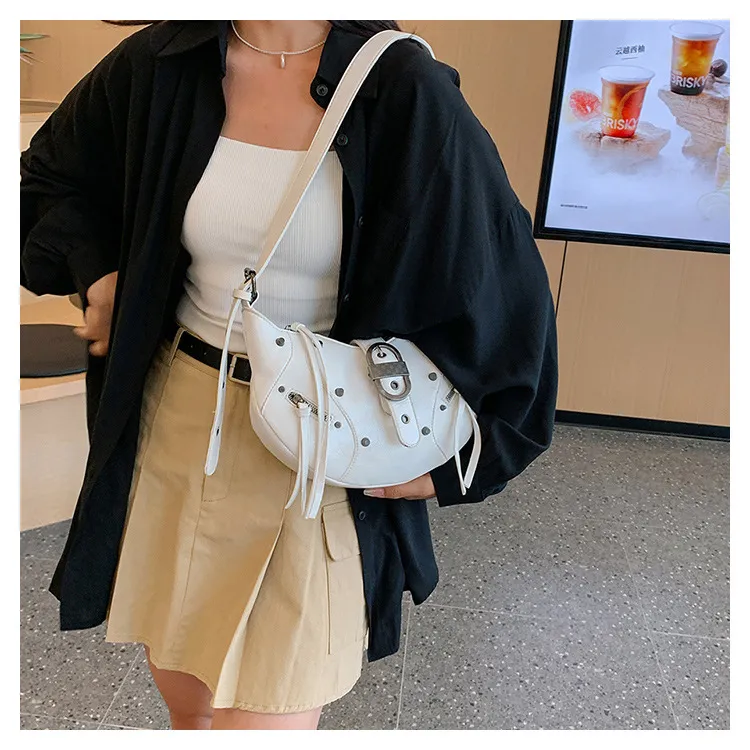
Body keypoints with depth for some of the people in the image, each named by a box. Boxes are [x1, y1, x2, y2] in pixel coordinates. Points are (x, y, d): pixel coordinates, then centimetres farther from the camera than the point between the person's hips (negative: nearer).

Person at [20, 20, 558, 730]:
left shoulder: (405, 91, -11)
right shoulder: (159, 64, 1)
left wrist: (451, 461, -8)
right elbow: (47, 178, 20)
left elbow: (503, 286, -7)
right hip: (176, 423, 4)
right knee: (185, 701, 21)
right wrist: (98, 275, 3)